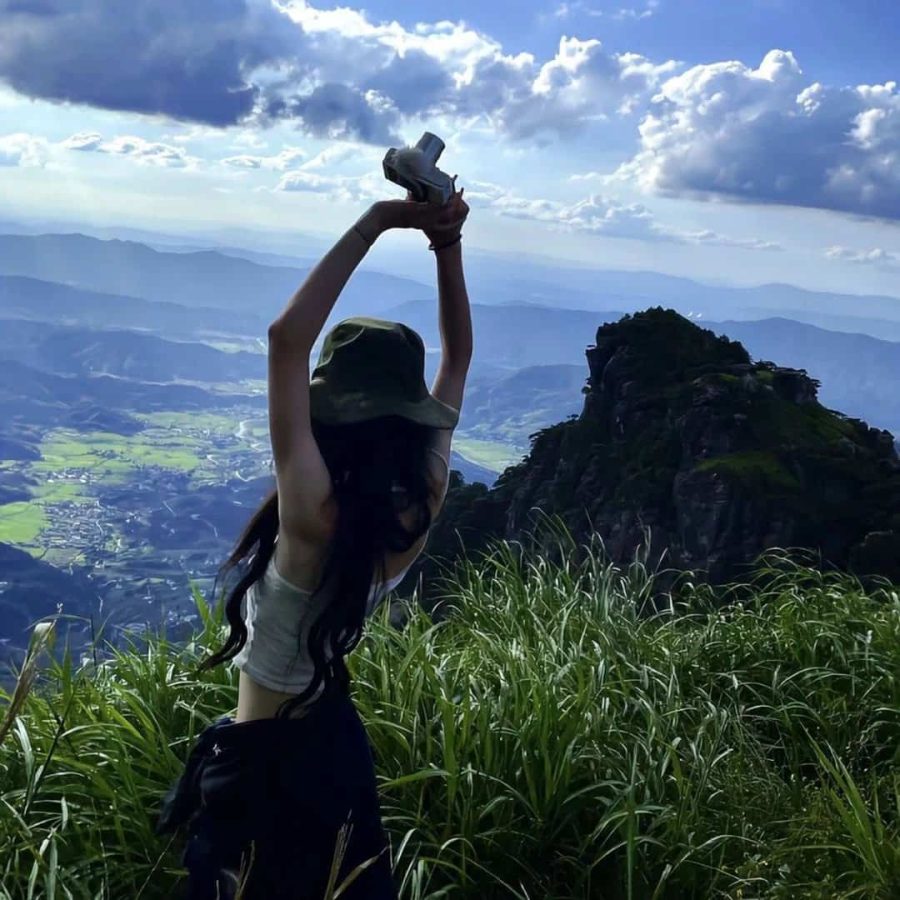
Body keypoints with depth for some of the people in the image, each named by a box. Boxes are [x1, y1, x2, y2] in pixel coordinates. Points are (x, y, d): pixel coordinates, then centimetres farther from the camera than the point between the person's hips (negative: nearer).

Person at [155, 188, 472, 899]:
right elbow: (458, 358, -5)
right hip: (335, 742, 6)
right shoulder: (423, 506, -15)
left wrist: (376, 223, -33)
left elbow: (288, 338, -37)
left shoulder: (316, 515, -33)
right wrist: (447, 245, -14)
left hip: (259, 763, -6)